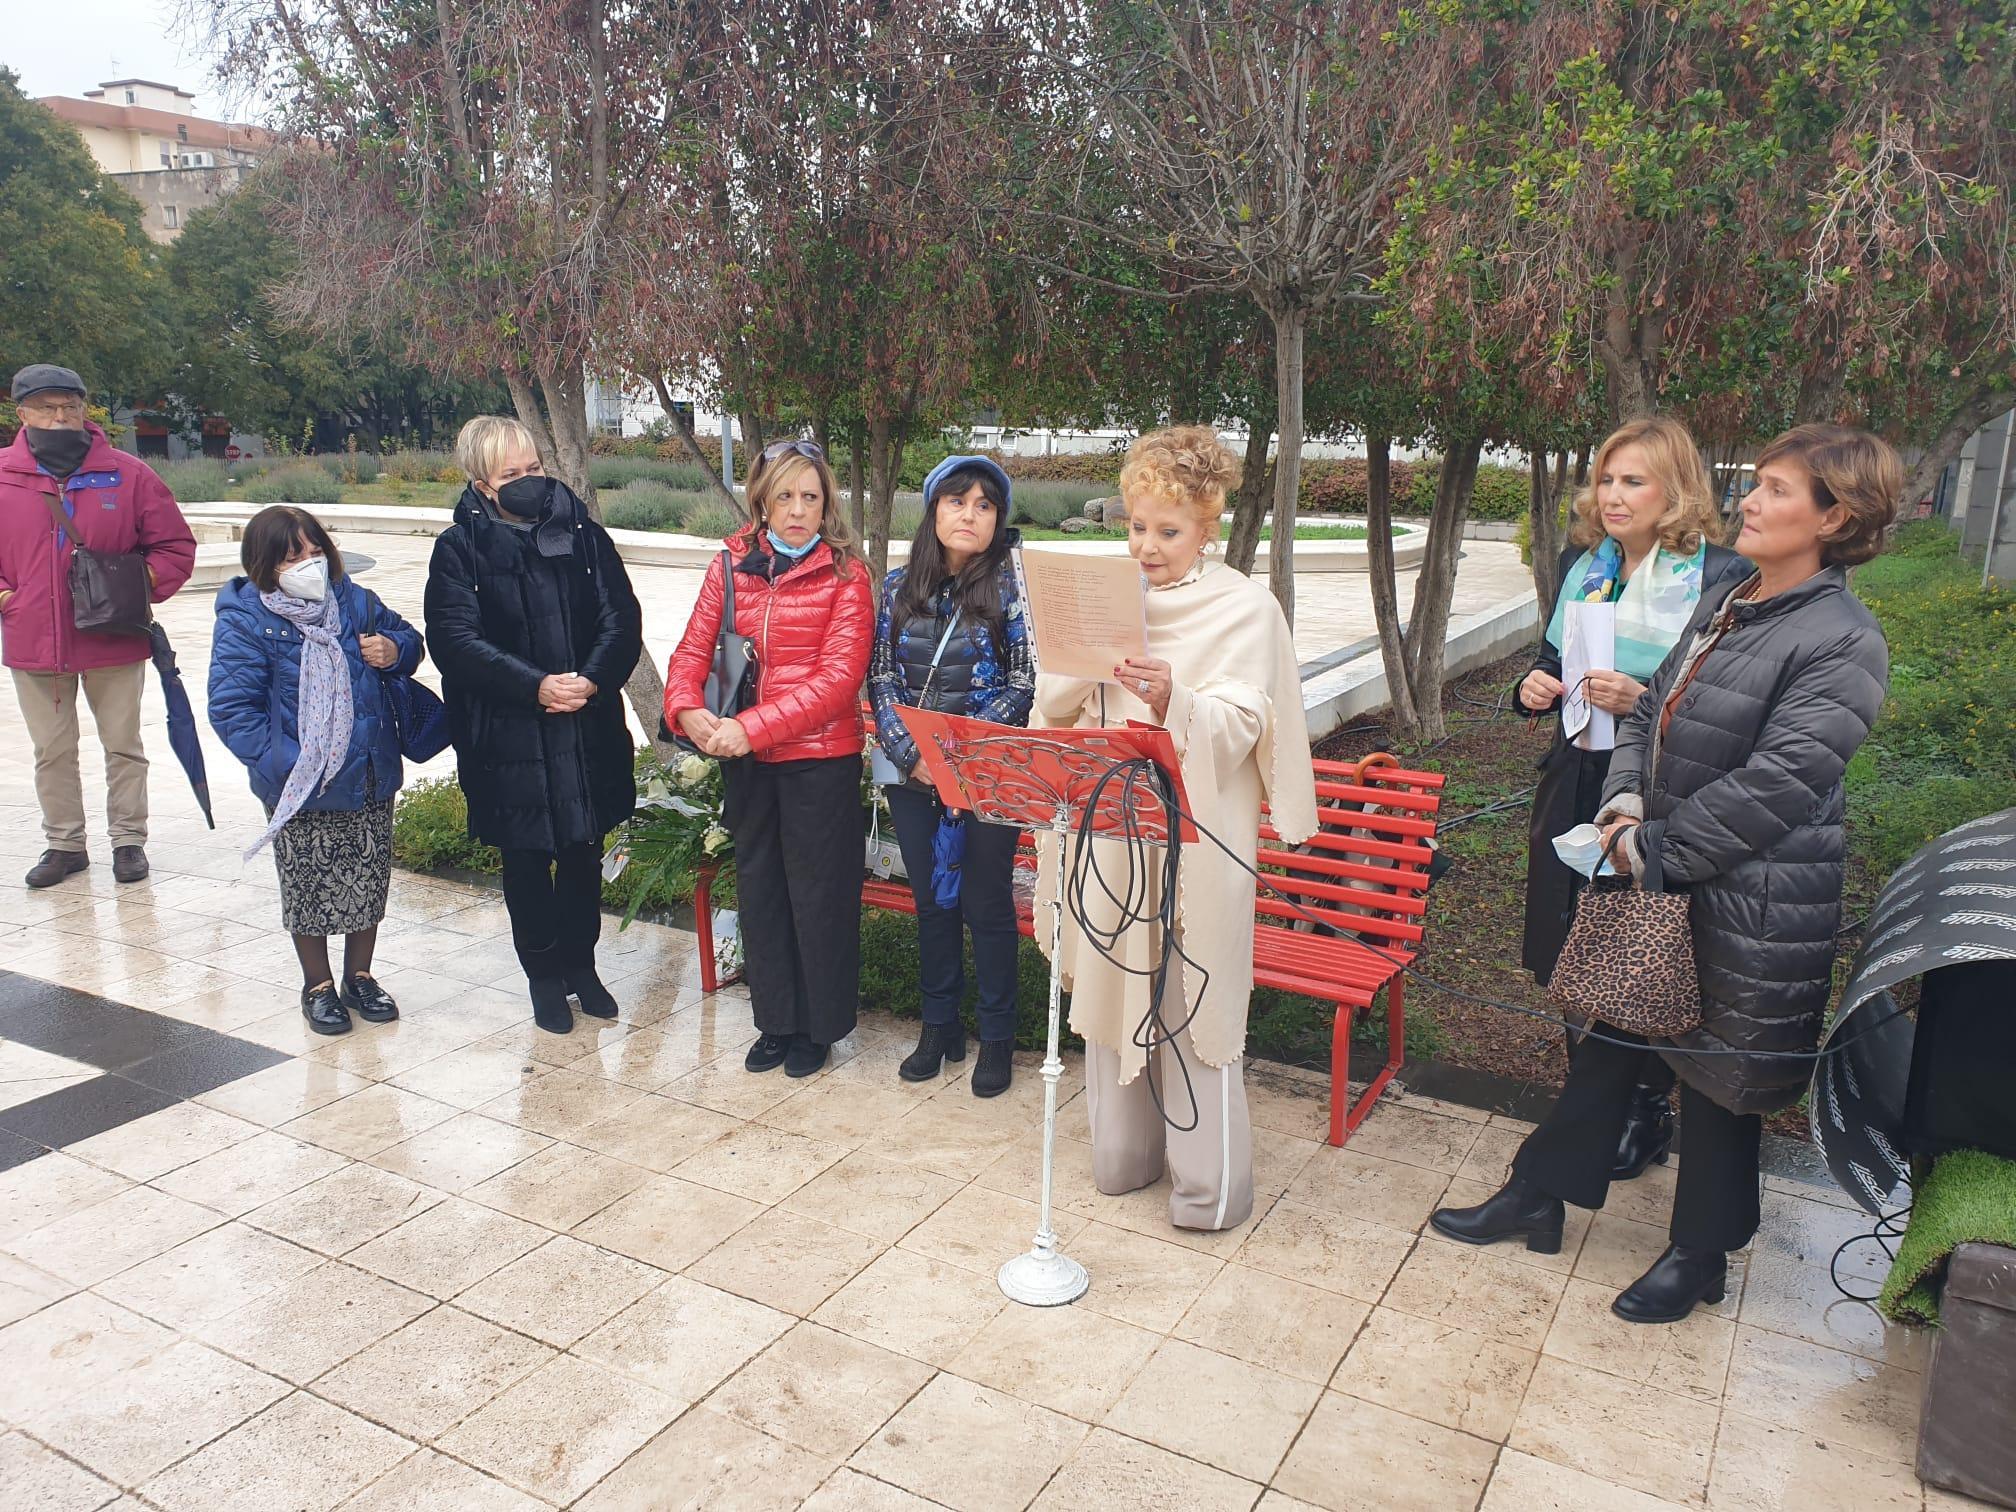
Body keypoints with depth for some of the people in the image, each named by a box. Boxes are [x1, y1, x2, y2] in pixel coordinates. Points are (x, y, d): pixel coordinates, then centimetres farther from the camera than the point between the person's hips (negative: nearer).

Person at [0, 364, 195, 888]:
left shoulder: (129, 475, -3)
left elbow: (176, 546, 2)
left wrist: (141, 586, -11)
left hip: (114, 642, -2)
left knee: (123, 746, 10)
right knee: (52, 752, 12)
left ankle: (128, 839, 22)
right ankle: (64, 843, 25)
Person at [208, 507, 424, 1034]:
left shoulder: (353, 601, 0)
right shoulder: (245, 621, -13)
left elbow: (405, 637, 17)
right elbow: (232, 709, -15)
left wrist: (395, 650, -7)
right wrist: (283, 763, -22)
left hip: (371, 777, 4)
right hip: (302, 791, -4)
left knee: (369, 880, 15)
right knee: (308, 886, 11)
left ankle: (359, 976, 34)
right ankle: (318, 985, 31)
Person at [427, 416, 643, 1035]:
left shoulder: (581, 531, 3)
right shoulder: (459, 548, -4)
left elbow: (622, 617, -2)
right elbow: (455, 640, -13)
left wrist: (592, 679, -18)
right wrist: (535, 686, -22)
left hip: (587, 728, 2)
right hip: (508, 738, -2)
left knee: (584, 853, 15)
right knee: (526, 861, 11)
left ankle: (580, 964, 34)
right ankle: (544, 976, 29)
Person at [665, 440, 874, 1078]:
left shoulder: (846, 574, -8)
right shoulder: (731, 564, 5)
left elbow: (839, 676, -17)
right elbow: (693, 648, 2)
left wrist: (753, 727, -23)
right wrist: (687, 709, -18)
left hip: (821, 757, -4)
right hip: (745, 759, 5)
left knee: (819, 892, 6)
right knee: (759, 885, 15)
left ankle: (818, 1026, 24)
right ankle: (776, 1020, 31)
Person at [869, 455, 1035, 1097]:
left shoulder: (1010, 585, -6)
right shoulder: (899, 586, 6)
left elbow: (1024, 683, -8)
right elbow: (880, 676, 4)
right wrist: (911, 754, -9)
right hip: (912, 775, 4)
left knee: (987, 905, 4)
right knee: (930, 901, 14)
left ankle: (997, 1037, 21)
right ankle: (940, 1026, 30)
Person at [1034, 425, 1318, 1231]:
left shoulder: (1245, 608, -3)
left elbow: (1237, 726, -14)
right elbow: (1052, 703, 4)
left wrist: (1174, 701, -33)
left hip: (1195, 834, -4)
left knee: (1191, 999, -1)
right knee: (1111, 981, 12)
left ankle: (1209, 1179, 14)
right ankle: (1123, 1153, 29)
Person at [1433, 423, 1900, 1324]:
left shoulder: (1842, 642, -17)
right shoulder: (1722, 607, 8)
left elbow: (1773, 786, -22)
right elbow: (1652, 710, 12)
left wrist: (1656, 849, -16)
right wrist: (1625, 799, -6)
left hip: (1751, 906, -7)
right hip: (1656, 884, 7)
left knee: (1718, 1079, 10)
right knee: (1611, 1041, 18)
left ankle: (1699, 1257, 32)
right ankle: (1537, 1197, 35)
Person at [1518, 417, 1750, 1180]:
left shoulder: (1721, 579, -10)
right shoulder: (1581, 563, 8)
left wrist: (1645, 703, -24)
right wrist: (1536, 686, -2)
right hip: (1575, 785, 6)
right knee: (1568, 953, 13)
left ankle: (1644, 1112, 27)